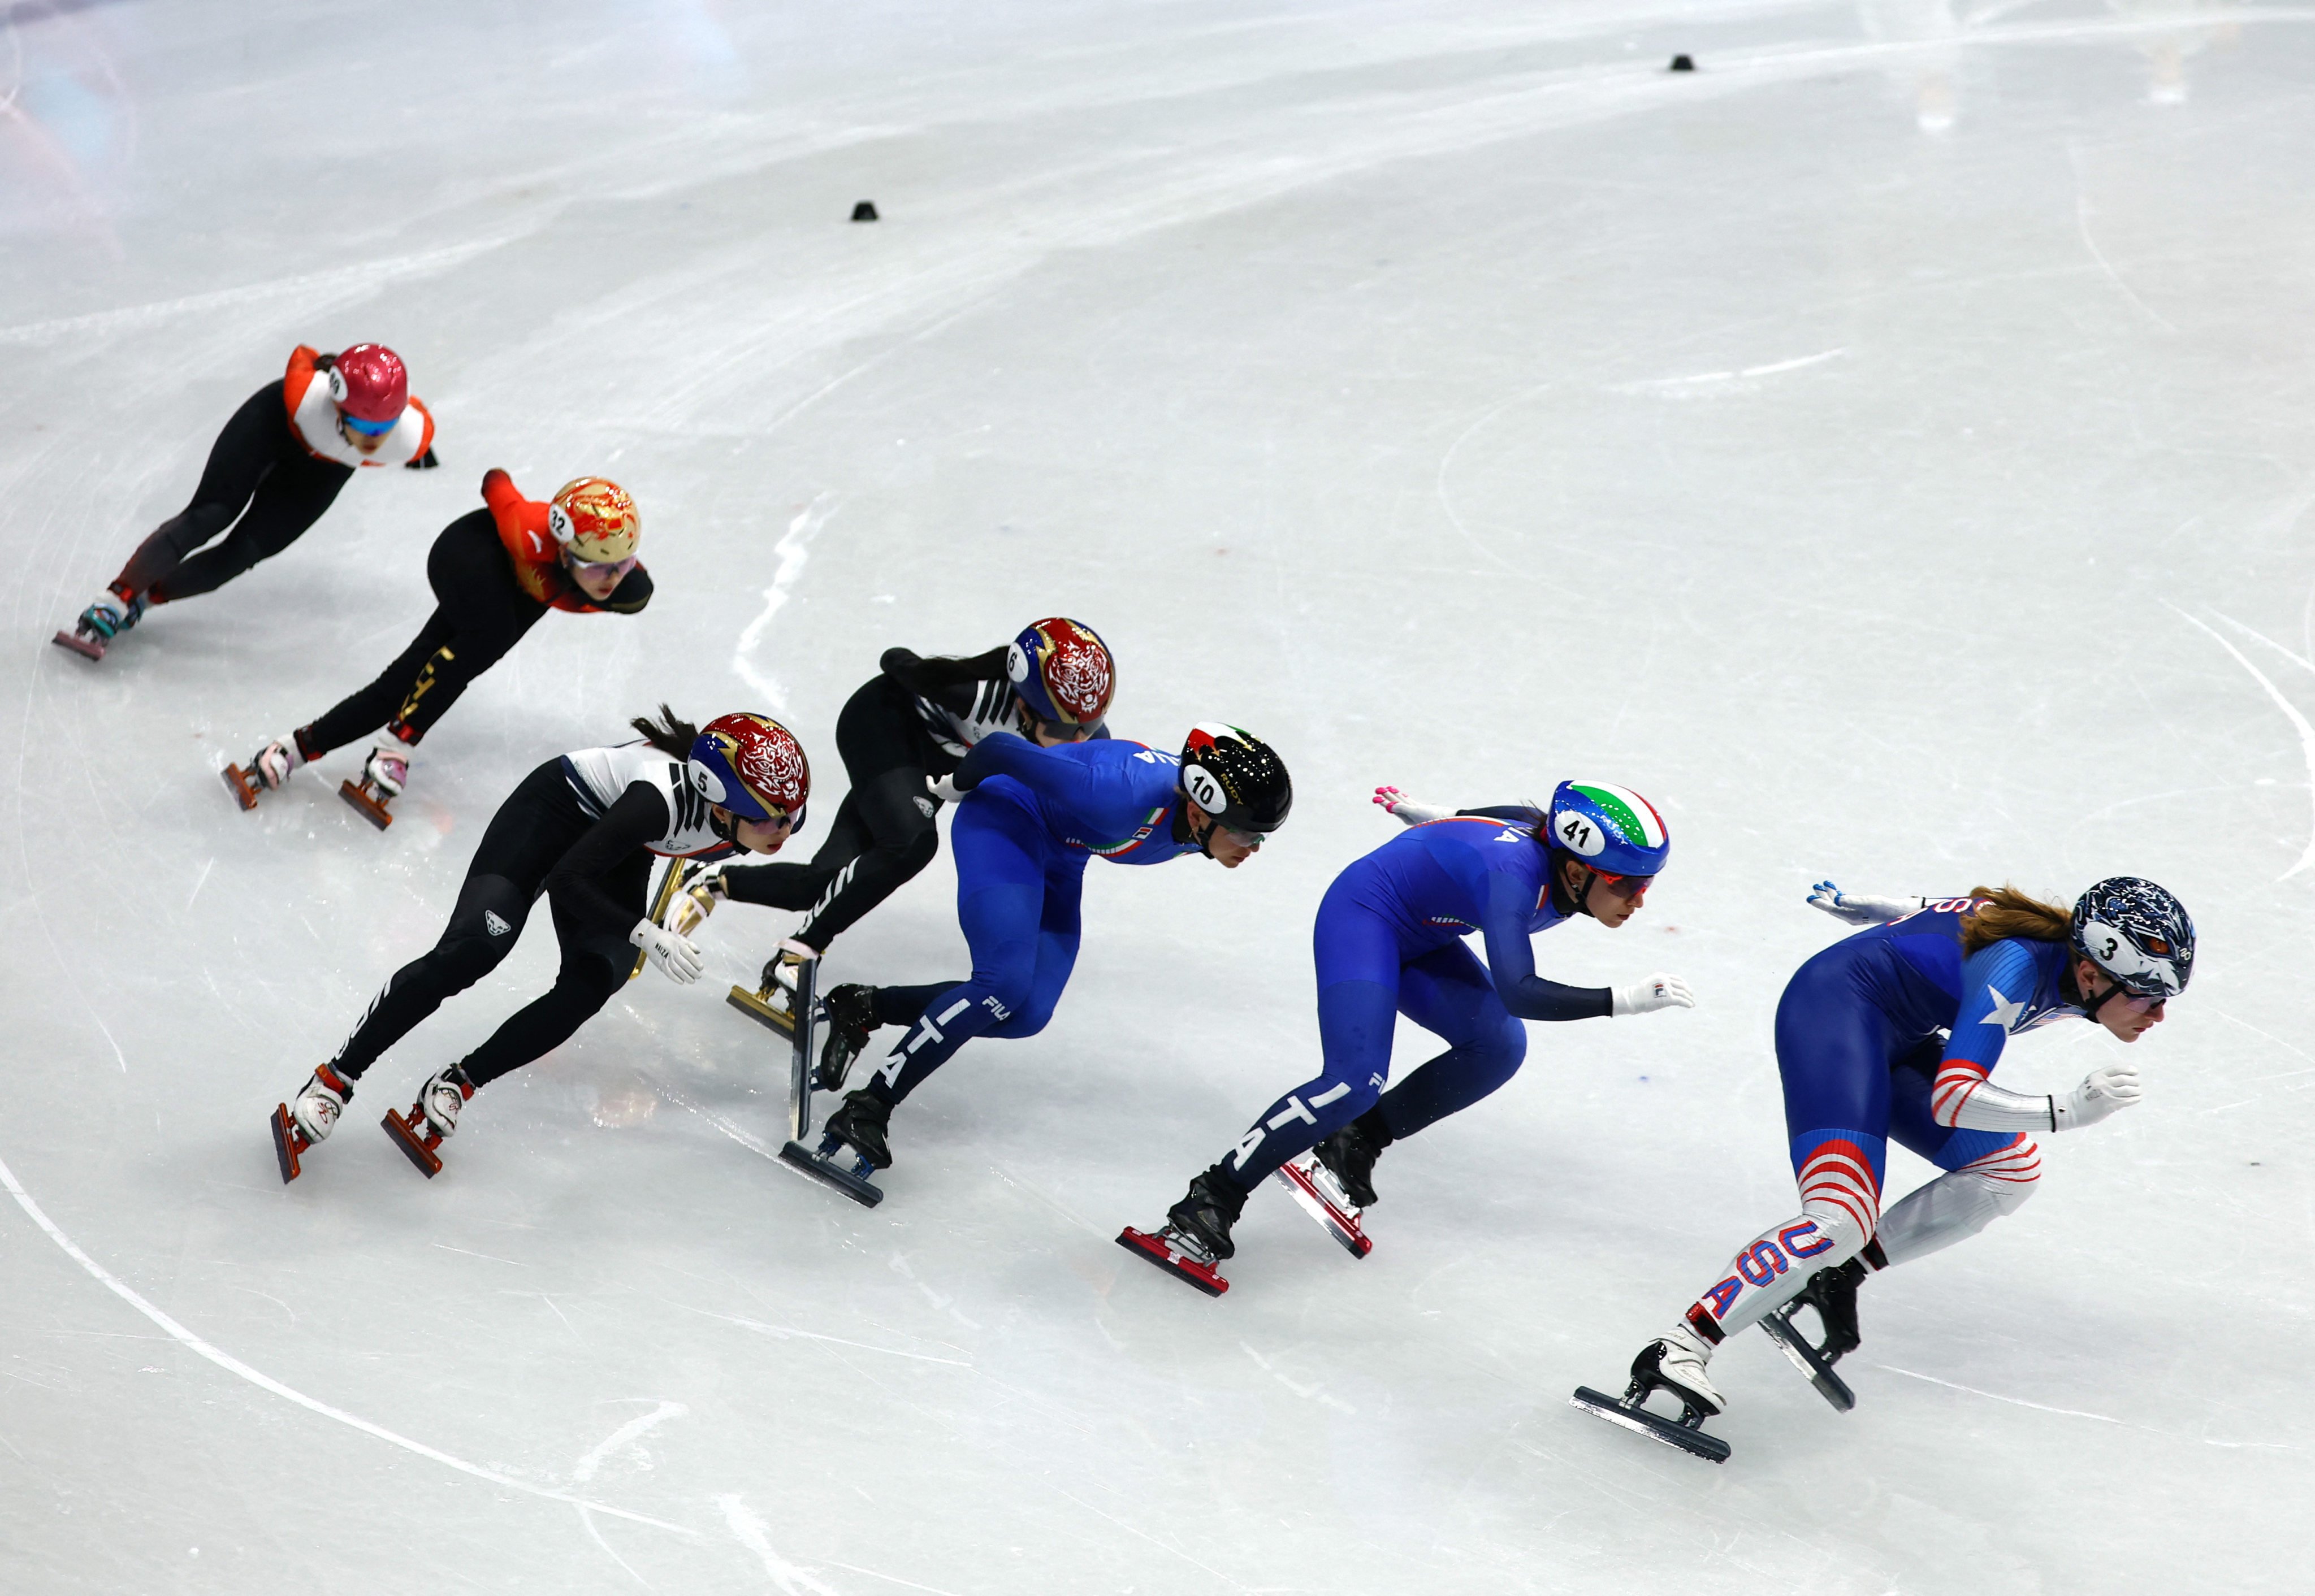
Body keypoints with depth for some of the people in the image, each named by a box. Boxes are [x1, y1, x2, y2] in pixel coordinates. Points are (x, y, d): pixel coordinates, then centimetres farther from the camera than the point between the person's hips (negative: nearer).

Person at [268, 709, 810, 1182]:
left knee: (592, 985, -16)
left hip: (621, 851, 6)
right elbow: (566, 880, -33)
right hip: (557, 808, -6)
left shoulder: (779, 814, -23)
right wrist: (645, 935, -36)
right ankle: (334, 1080, -14)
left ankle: (456, 1086, -6)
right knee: (473, 949, -22)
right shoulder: (664, 796, -41)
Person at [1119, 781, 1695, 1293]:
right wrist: (1623, 1000, -45)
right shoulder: (1516, 877, -35)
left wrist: (1427, 816, 26)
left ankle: (1355, 1146, 5)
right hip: (1363, 916, -9)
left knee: (1497, 1047, -7)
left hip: (1419, 938, 9)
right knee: (1356, 1081, -26)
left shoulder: (1571, 883, -9)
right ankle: (1208, 1204, -20)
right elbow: (1518, 992, -45)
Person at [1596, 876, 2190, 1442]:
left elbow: (1966, 912, 14)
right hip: (1836, 1007, -10)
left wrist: (1856, 906, 28)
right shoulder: (2016, 969, -28)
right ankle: (1675, 1352, -27)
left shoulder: (2077, 959, -3)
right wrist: (2070, 1110, -36)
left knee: (2010, 1171, 6)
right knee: (1842, 1222, -26)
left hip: (1895, 1036, 10)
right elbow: (1949, 1100, -33)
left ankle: (1839, 1276, 6)